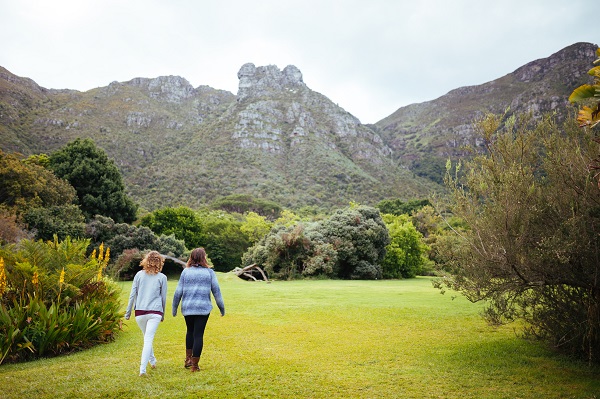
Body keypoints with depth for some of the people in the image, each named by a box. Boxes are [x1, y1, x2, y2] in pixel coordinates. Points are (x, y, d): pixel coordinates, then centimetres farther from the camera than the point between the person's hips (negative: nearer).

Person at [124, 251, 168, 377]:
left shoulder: (139, 275, 4)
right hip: (155, 312, -2)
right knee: (148, 339, -3)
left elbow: (132, 294, 5)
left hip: (140, 312, 2)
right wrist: (163, 314, 18)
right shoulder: (162, 277, 1)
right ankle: (142, 369, -11)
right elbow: (163, 298, 7)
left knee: (147, 338, 20)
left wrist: (128, 312, 12)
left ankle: (152, 361, 35)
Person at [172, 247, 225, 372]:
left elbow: (178, 292, 2)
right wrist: (222, 308, 11)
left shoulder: (185, 272, 3)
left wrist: (174, 308, 13)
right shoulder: (209, 272, -1)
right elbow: (216, 291, 2)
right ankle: (194, 365, 7)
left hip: (187, 308, 2)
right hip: (203, 308, -2)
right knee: (198, 335, 3)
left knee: (190, 331, 22)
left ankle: (188, 359, 26)